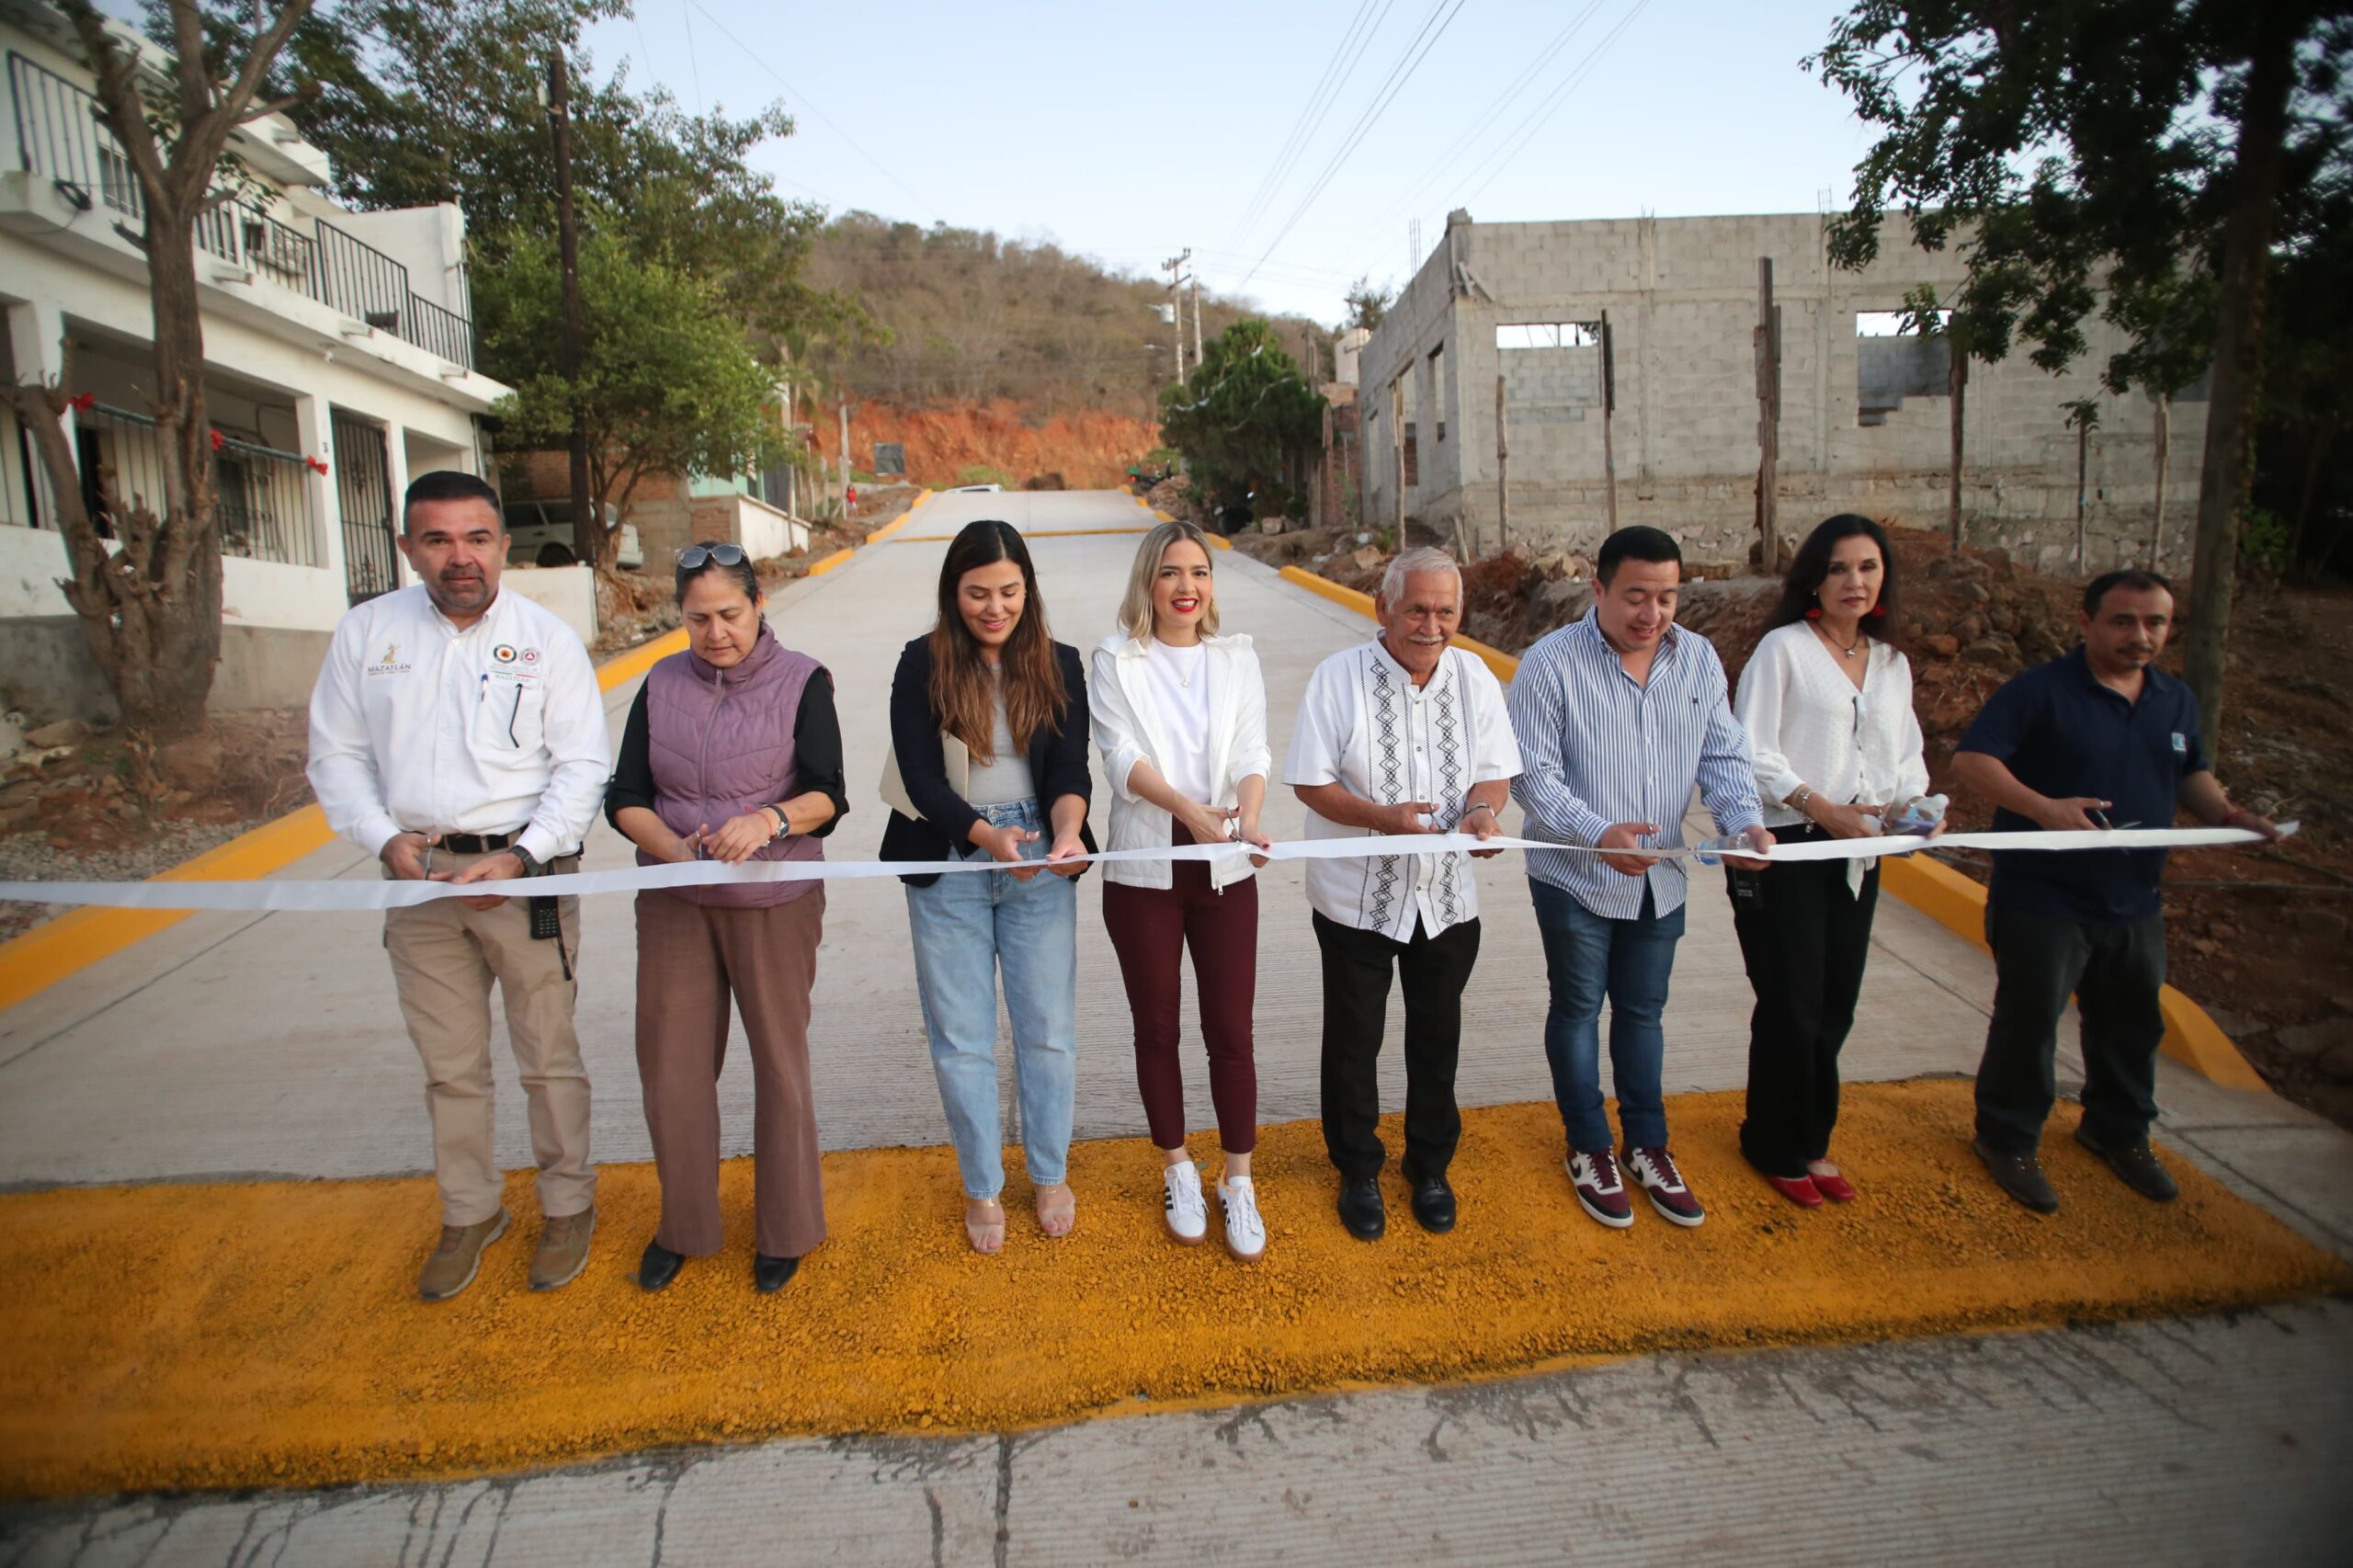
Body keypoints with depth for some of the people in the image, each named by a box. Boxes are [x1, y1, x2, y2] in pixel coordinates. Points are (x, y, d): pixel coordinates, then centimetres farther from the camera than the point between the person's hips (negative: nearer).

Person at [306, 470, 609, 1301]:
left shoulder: (547, 638, -3)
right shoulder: (365, 631, 5)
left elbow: (581, 766, -5)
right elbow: (336, 754, 9)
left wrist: (521, 858, -16)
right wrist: (384, 839, -8)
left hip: (527, 873, -2)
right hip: (420, 874, 3)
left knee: (549, 1057, 6)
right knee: (449, 1066, 14)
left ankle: (567, 1205, 26)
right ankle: (470, 1213, 33)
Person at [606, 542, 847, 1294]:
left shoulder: (801, 681, -4)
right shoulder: (661, 684, 6)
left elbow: (827, 794, -14)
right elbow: (625, 797, 1)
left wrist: (770, 820, -34)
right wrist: (675, 849, -17)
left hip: (774, 901, -3)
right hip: (673, 902, 3)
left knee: (779, 1061, 6)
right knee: (671, 1060, 8)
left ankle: (784, 1229, 25)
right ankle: (682, 1224, 29)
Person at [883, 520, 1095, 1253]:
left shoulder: (1058, 664, 1)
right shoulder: (923, 665, -5)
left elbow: (1070, 768, -6)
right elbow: (922, 778, -11)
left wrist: (1067, 830, -27)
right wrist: (988, 835, -26)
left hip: (1041, 868, 1)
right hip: (949, 869, -1)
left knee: (1049, 1030, 9)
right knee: (961, 1039, 8)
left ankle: (1051, 1176, 31)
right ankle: (982, 1187, 27)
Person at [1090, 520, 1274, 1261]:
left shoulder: (1237, 659, 7)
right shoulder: (1116, 661, 0)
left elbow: (1251, 752, -4)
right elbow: (1122, 756, -12)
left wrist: (1248, 818, -25)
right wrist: (1189, 809, -29)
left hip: (1225, 871, 1)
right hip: (1143, 871, -1)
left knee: (1231, 1032, 4)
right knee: (1157, 1030, 11)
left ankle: (1238, 1184, 21)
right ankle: (1178, 1172, 31)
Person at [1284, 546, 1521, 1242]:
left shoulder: (1474, 677, -1)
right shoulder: (1340, 676, -12)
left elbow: (1494, 770, 4)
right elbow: (1309, 781, -11)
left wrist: (1482, 809, -20)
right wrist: (1382, 817, -26)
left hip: (1447, 896, 3)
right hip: (1357, 895, -3)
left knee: (1437, 1037, 18)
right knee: (1353, 1040, 12)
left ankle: (1430, 1165, 40)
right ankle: (1358, 1170, 34)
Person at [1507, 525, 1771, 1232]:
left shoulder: (1699, 658, -1)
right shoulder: (1552, 664, -17)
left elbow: (1723, 754, 3)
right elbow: (1532, 775, -18)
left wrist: (1745, 820, -15)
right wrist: (1597, 833, -32)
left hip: (1661, 878, 5)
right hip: (1575, 879, -4)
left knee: (1642, 1012, 19)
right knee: (1577, 1010, 13)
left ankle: (1647, 1146, 35)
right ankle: (1589, 1148, 30)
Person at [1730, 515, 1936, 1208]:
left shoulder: (1892, 662, 14)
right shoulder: (1783, 649, -5)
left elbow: (1906, 755, 16)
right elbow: (1751, 750, -11)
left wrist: (1913, 803, -4)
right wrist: (1819, 806, -19)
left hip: (1857, 857, 6)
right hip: (1784, 850, -6)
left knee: (1834, 1007, 11)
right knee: (1791, 1006, 0)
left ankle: (1810, 1141, 29)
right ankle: (1776, 1148, 20)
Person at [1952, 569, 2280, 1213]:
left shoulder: (2176, 700, 9)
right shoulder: (2040, 691, -13)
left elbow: (2191, 773, 22)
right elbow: (1971, 759, -22)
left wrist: (2228, 815, 2)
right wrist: (2042, 807, -35)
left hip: (2136, 905, 7)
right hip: (2043, 901, -7)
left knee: (2132, 1025, 20)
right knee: (2028, 1024, 3)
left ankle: (2119, 1131, 41)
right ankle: (2007, 1140, 19)